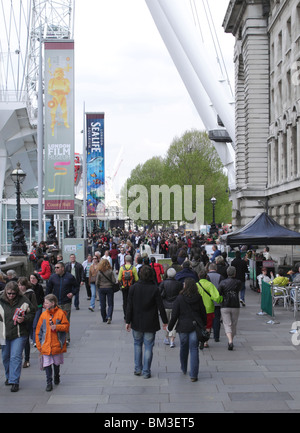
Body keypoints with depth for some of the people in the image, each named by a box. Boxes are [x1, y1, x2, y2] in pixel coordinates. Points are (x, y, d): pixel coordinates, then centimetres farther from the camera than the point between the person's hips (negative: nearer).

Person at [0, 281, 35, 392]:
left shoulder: (23, 301, -6)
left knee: (16, 357, -9)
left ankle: (14, 382, -6)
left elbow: (32, 314, 3)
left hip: (19, 334, -3)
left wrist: (24, 319, -14)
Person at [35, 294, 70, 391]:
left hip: (57, 344, -1)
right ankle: (49, 383, 3)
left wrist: (57, 327, -22)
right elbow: (38, 330, 4)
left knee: (57, 363, 16)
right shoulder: (43, 315, 1)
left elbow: (66, 326, -5)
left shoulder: (60, 313, -6)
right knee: (47, 364, -3)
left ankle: (56, 377, 41)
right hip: (46, 345, 1)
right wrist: (38, 344, 1)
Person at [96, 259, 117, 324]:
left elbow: (97, 282, -3)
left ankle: (104, 318, 15)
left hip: (101, 289, 1)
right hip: (109, 288, -1)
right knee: (110, 304, 4)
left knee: (102, 305, 10)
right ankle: (109, 317, -15)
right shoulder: (110, 271, -9)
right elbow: (114, 281, -8)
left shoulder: (99, 272, -6)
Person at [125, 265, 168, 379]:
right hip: (150, 323, -2)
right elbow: (160, 306, -7)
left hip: (137, 322, 2)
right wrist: (165, 321, 3)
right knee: (148, 346, 5)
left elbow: (129, 306, -4)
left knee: (137, 344, 19)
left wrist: (128, 321, 4)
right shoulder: (154, 288, -11)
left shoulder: (133, 287, -7)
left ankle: (137, 369, 20)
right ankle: (146, 372, 7)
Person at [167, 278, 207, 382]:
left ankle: (184, 369, 37)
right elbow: (203, 313, 6)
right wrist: (204, 325, 20)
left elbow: (174, 315, -7)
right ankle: (193, 375, -3)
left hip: (183, 327, -1)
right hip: (195, 327, 1)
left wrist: (170, 327, 3)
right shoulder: (198, 298, -3)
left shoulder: (179, 298, -9)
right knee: (194, 350, 2)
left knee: (183, 348, 19)